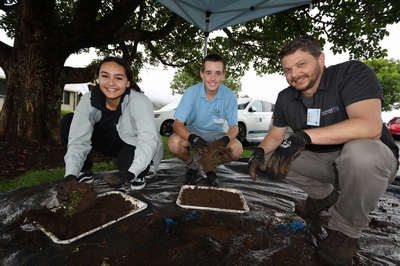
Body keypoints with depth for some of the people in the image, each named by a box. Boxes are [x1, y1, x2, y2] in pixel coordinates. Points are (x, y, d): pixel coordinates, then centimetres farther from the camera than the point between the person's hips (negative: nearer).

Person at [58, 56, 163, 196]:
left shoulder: (139, 102, -31)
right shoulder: (88, 100, -18)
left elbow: (148, 141, -37)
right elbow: (79, 140, -21)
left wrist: (132, 172, -51)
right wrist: (71, 175, -35)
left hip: (137, 149, -4)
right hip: (113, 142, 4)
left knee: (127, 161, -39)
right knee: (67, 122, -12)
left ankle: (138, 176, -1)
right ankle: (84, 172, 2)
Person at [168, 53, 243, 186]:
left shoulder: (230, 96, -17)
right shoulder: (191, 92, -19)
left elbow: (234, 127, -11)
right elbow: (177, 124, -21)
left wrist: (225, 139, -35)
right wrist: (192, 138, -42)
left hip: (216, 135, 1)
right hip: (193, 132, 0)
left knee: (237, 149, -27)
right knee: (174, 143, -31)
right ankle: (193, 165, 3)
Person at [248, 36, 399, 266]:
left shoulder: (352, 73, -20)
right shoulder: (286, 98, -3)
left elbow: (370, 126, -34)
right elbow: (276, 135, 4)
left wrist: (304, 136, -41)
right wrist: (260, 151, -17)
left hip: (370, 159, -5)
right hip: (321, 160, 6)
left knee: (361, 150, -38)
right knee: (271, 158, -7)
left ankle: (346, 230, -12)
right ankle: (324, 194, 13)